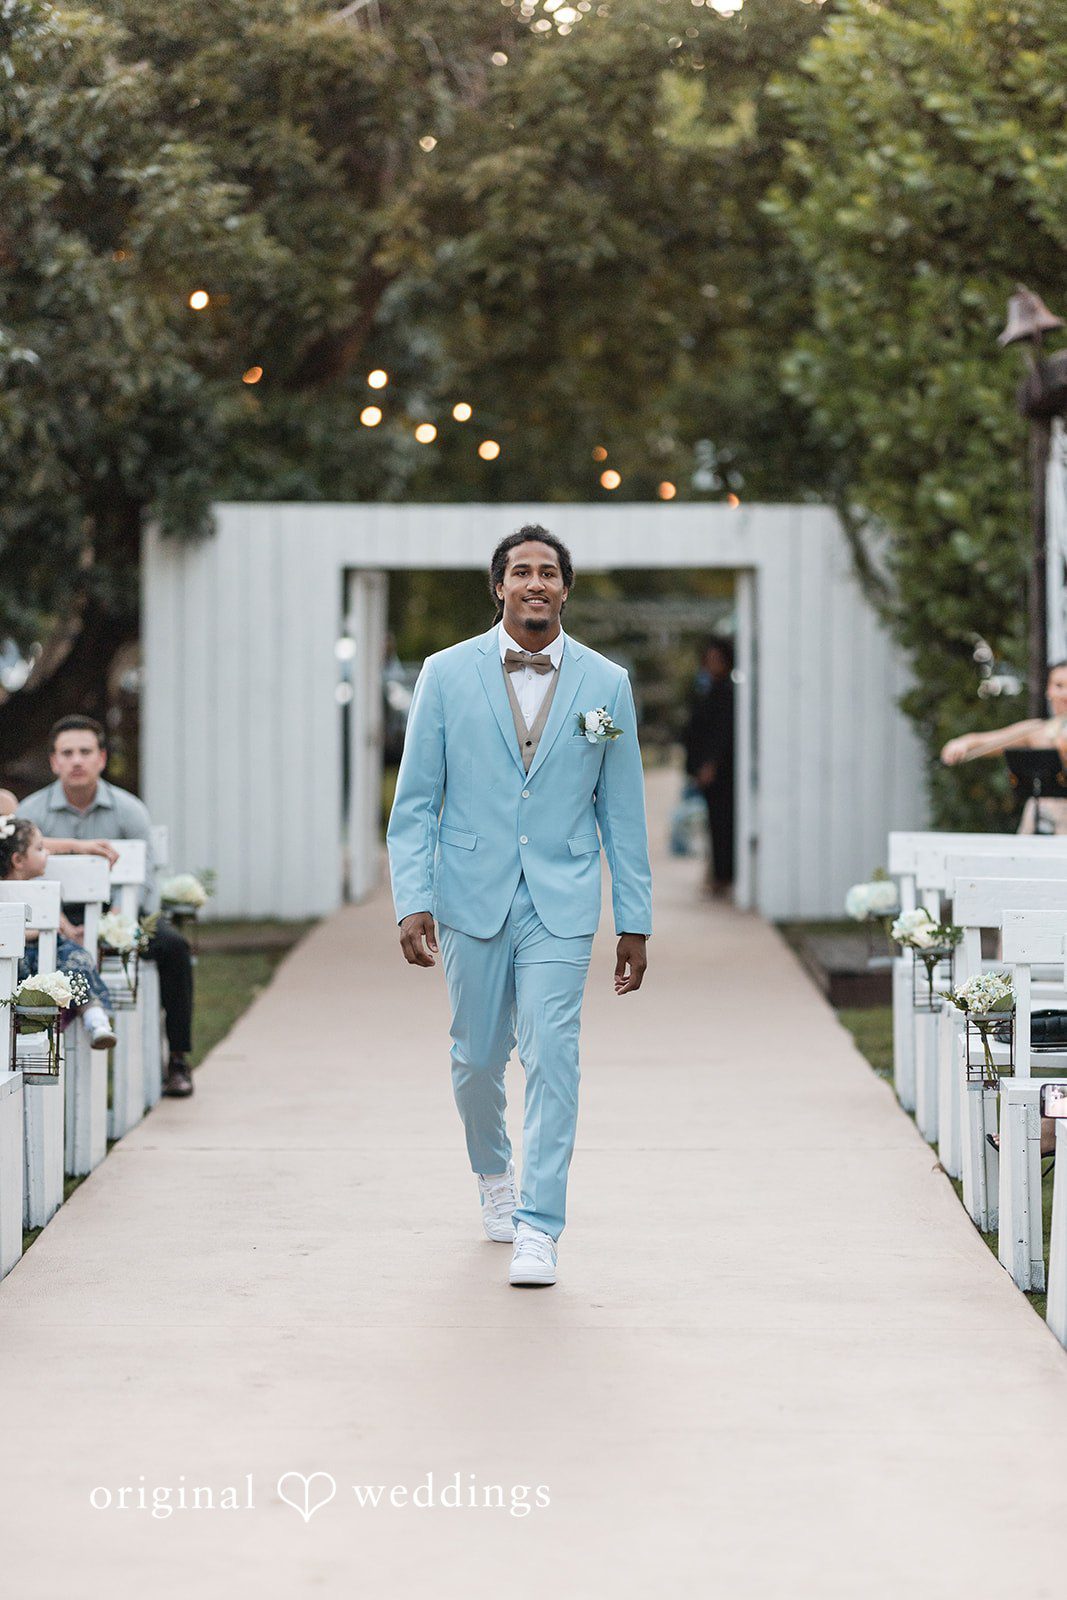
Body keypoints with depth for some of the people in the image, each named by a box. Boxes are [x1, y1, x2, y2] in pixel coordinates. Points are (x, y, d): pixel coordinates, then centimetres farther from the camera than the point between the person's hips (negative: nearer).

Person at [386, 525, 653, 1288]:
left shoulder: (605, 684, 3)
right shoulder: (447, 674, 1)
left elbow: (623, 812, 6)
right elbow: (415, 801, 1)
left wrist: (635, 921, 5)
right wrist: (412, 901, -9)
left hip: (561, 901, -1)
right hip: (472, 897, 1)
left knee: (552, 1055, -11)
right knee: (478, 1057, 11)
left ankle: (539, 1228, -6)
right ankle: (494, 1174, 40)